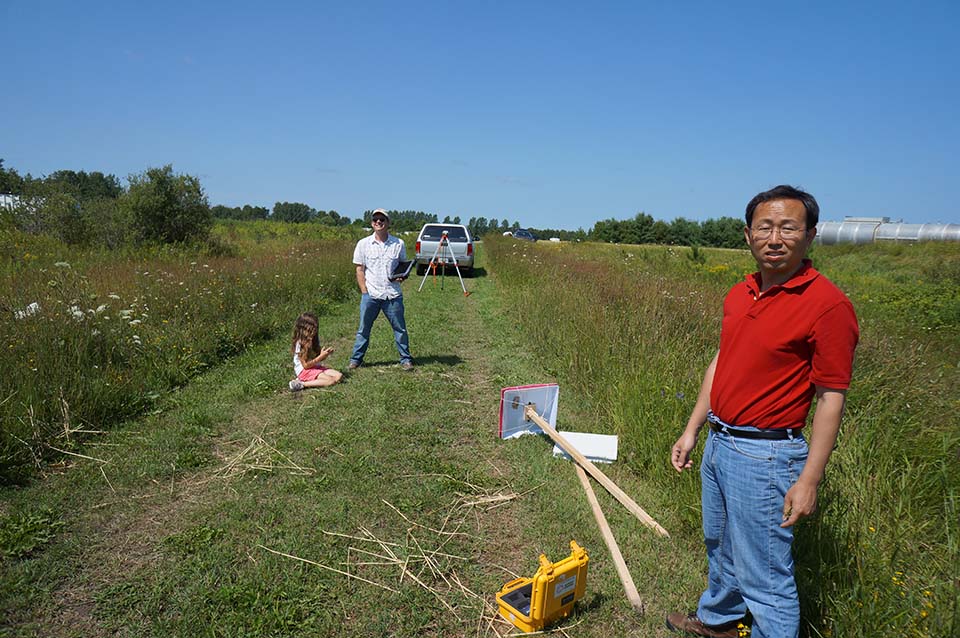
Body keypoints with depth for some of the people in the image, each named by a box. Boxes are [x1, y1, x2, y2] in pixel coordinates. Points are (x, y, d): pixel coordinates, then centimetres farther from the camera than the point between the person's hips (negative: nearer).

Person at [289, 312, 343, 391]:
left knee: (339, 376, -11)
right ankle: (302, 384, -20)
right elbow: (305, 365, -18)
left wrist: (326, 354, -7)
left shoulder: (315, 339, 7)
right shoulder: (300, 343, -17)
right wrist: (321, 356, -19)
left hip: (316, 367, 9)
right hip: (305, 371, -9)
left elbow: (319, 359, 15)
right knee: (331, 380, -26)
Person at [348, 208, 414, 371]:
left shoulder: (398, 244, 3)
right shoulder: (363, 244, 3)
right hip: (370, 295, 0)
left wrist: (402, 276, -8)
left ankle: (405, 359, 19)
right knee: (363, 329, 8)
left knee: (400, 328, 7)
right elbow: (359, 269, 5)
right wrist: (364, 292, -2)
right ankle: (356, 359, 20)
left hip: (393, 295, 0)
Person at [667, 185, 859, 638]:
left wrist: (809, 480, -17)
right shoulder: (739, 294, 5)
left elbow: (831, 398, -16)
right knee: (720, 546, 27)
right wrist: (692, 430, 12)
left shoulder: (828, 305, -17)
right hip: (719, 443, 8)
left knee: (764, 575, 4)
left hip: (764, 455, -8)